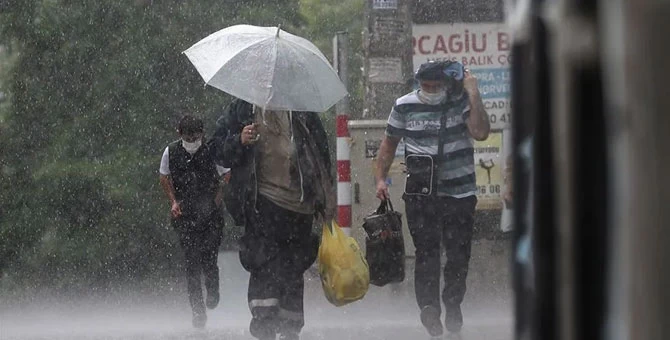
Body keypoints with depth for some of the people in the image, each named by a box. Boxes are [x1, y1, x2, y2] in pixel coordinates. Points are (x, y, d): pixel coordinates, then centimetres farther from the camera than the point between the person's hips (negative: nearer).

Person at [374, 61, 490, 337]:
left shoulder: (463, 103, -2)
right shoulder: (405, 106, 4)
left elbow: (480, 133, -19)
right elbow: (389, 142, 15)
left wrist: (473, 94, -18)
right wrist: (380, 178, 7)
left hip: (459, 193, 0)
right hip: (420, 195, 0)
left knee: (459, 253, 4)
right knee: (426, 252, -8)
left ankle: (453, 304, 22)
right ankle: (429, 308, -9)